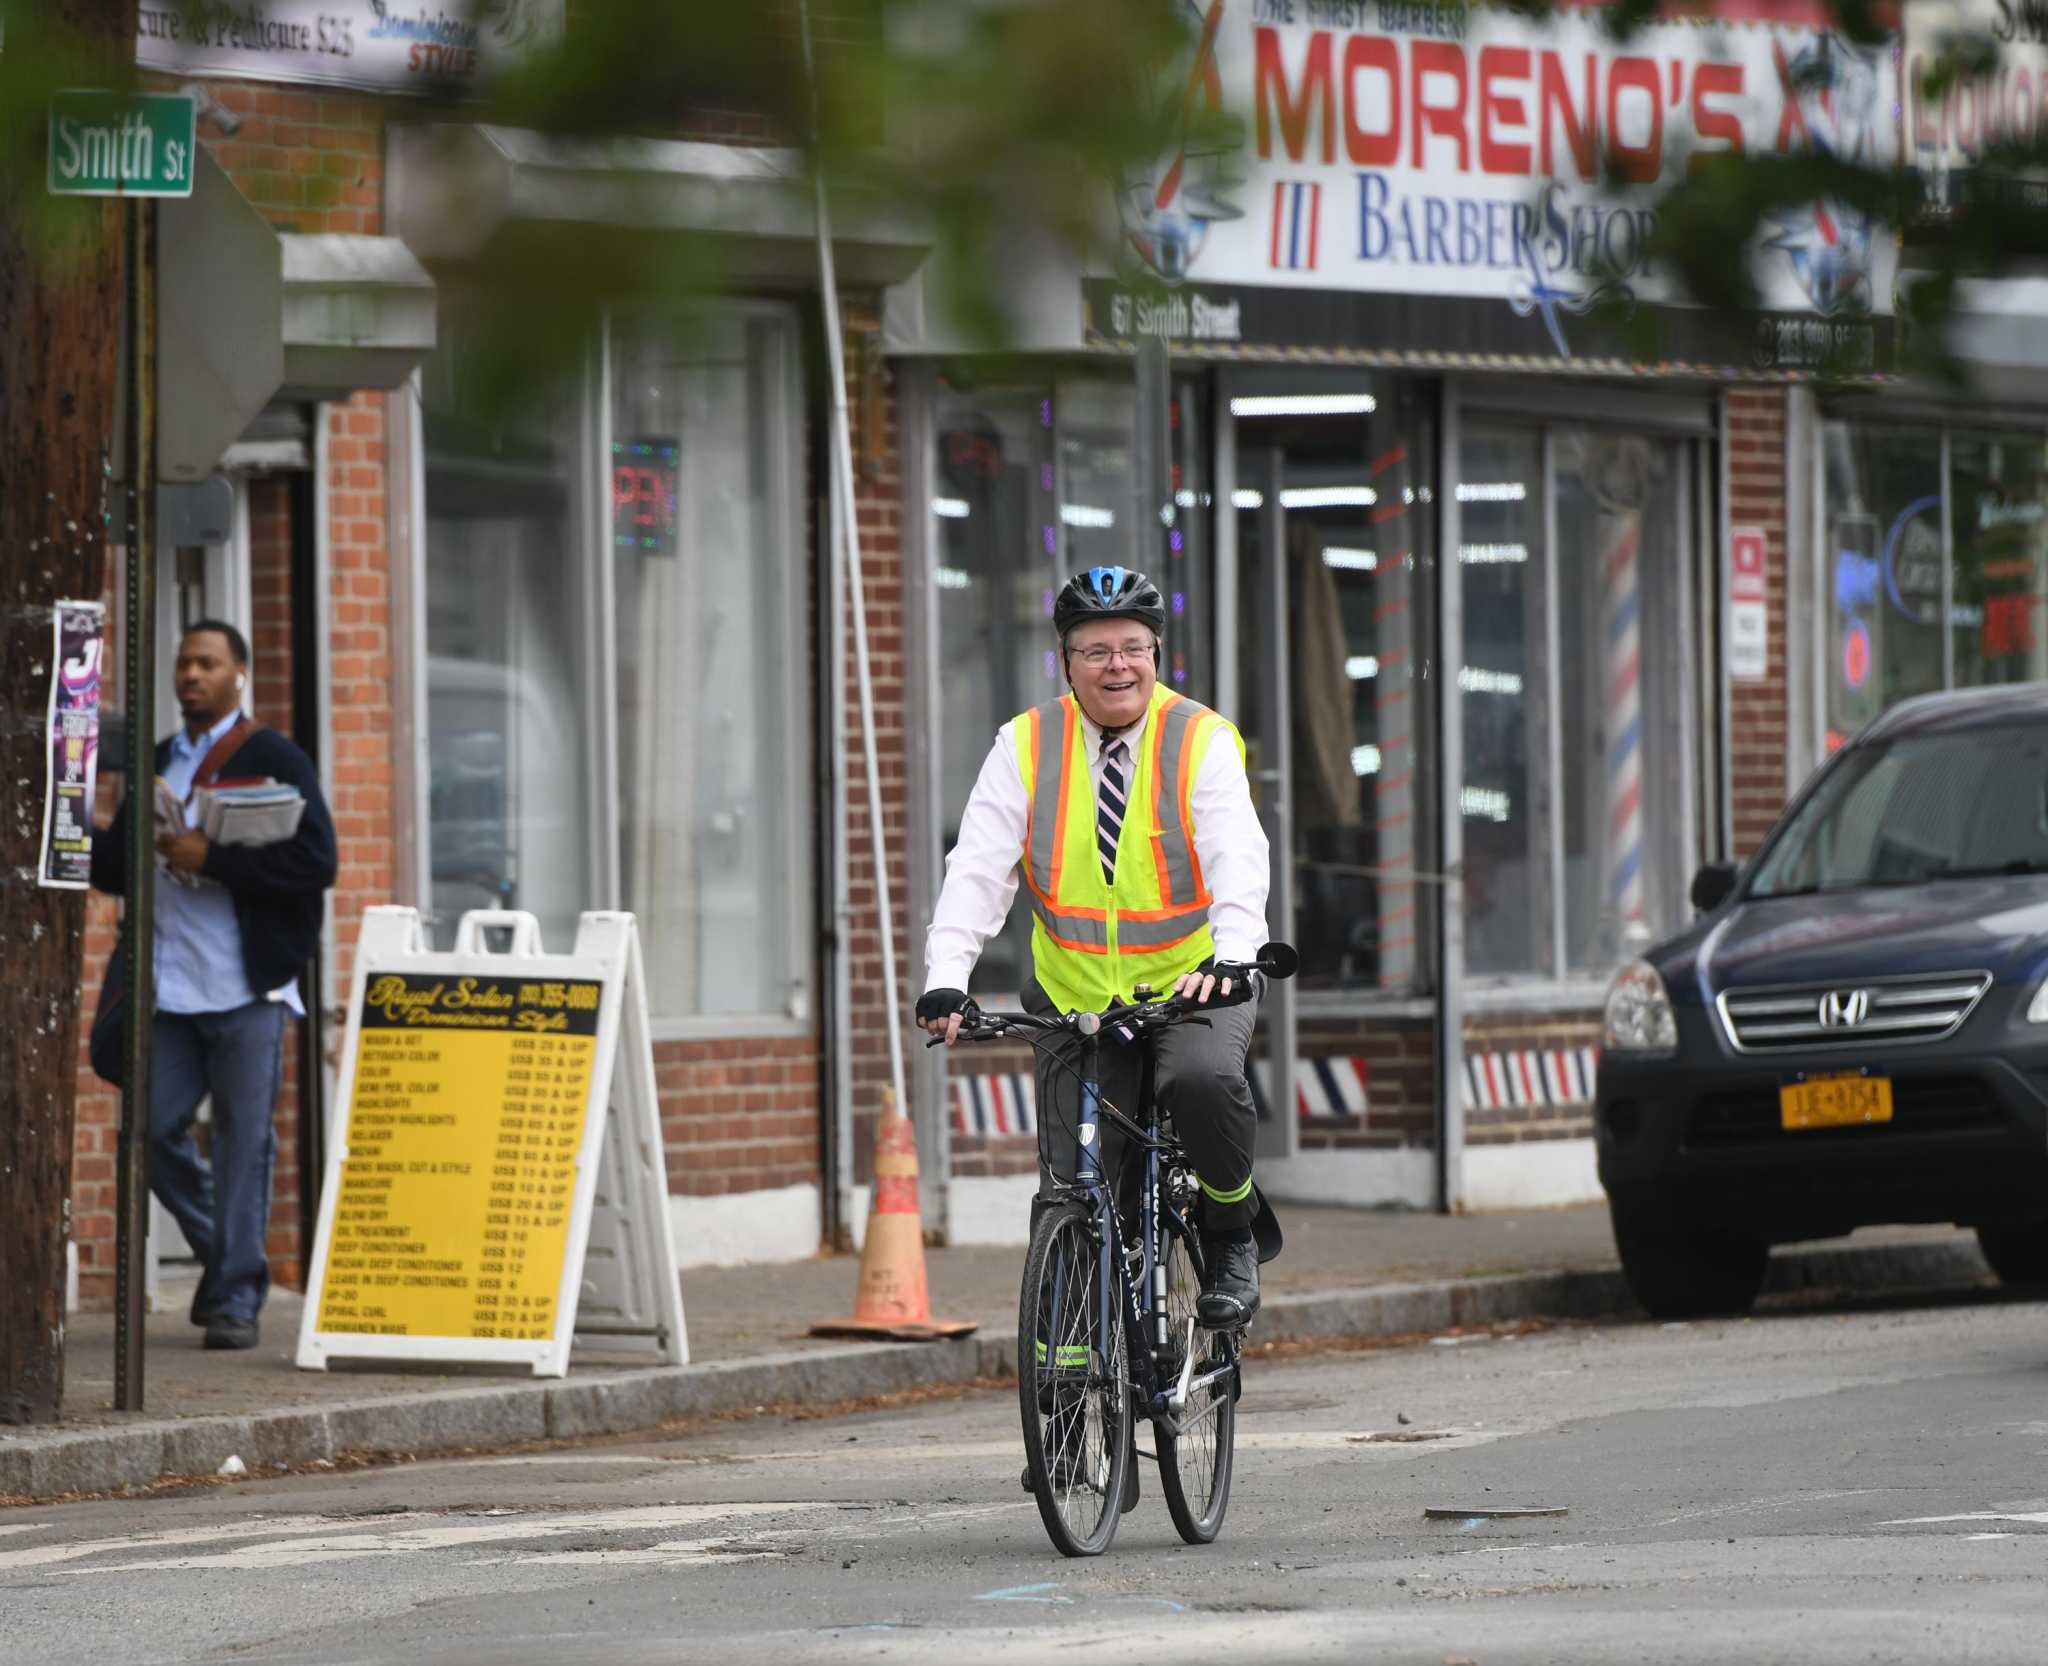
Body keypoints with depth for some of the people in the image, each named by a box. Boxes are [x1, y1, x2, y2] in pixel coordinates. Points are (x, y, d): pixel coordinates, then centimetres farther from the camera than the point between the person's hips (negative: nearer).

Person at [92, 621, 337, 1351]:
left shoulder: (274, 760, 0)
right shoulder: (155, 764, 18)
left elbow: (316, 861, -11)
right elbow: (115, 868, 21)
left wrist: (211, 858, -17)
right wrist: (87, 843, -3)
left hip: (246, 988, -5)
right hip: (169, 988, 5)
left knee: (244, 1139, -4)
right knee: (155, 1129, 2)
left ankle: (237, 1297, 1)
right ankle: (225, 1255, 22)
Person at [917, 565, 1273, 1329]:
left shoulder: (1203, 741, -7)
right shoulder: (1026, 747, -2)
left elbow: (1239, 858, -22)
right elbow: (977, 870, -11)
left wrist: (1231, 956, -41)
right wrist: (946, 978, -26)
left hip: (1191, 985, -2)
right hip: (1076, 997, 2)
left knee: (1204, 1079, -33)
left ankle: (1229, 1235, -7)